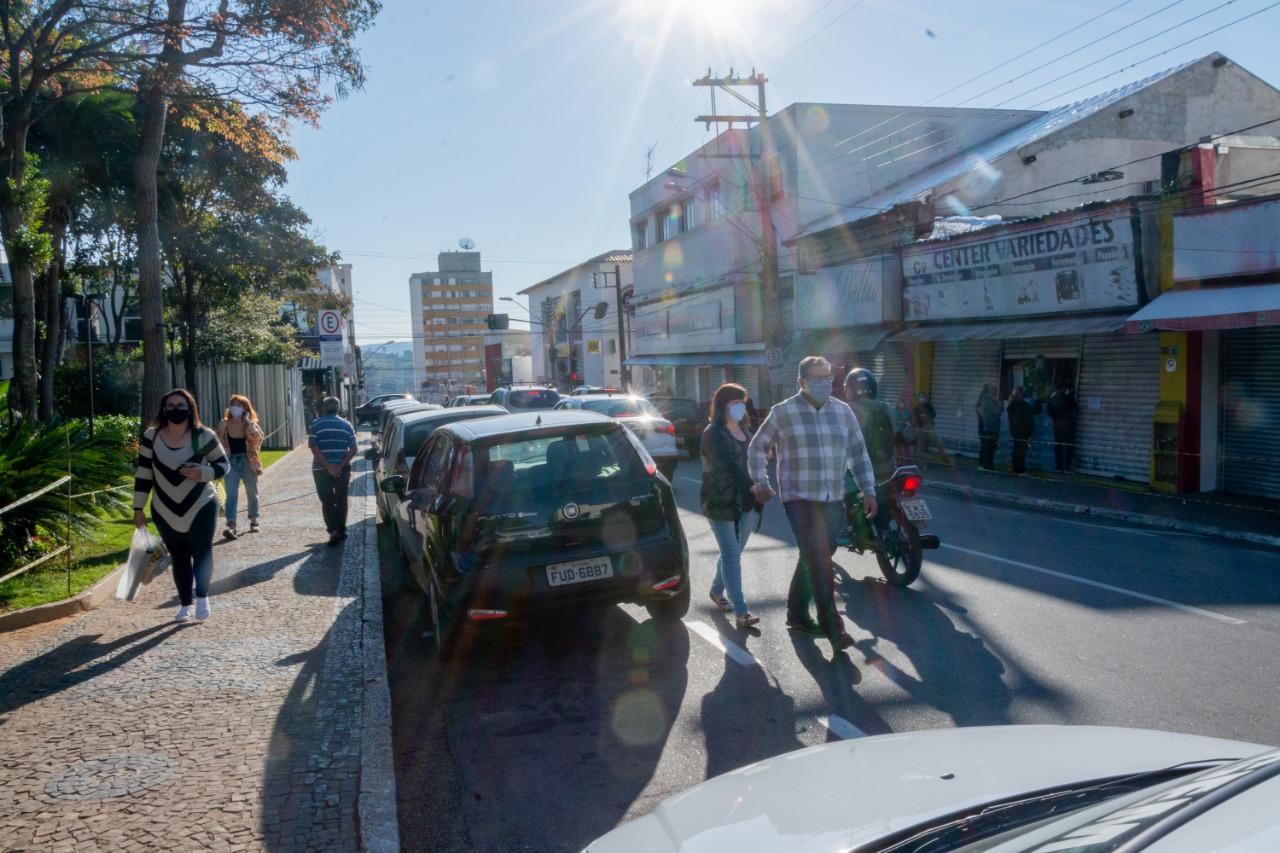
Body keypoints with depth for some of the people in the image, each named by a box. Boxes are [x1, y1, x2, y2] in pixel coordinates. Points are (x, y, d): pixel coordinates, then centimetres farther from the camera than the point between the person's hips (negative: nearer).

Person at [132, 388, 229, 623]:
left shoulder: (204, 436, -10)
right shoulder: (151, 437, -3)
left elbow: (223, 465, 0)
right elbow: (143, 474, 2)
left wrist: (202, 473, -21)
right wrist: (138, 508, 1)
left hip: (201, 507, -2)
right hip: (166, 512, 2)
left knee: (202, 553, 2)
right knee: (179, 558, 11)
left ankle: (202, 597, 22)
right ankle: (185, 604, 23)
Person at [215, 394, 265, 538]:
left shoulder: (250, 424, -1)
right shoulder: (224, 425, 1)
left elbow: (257, 438, -20)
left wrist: (248, 422, -18)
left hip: (247, 461, 0)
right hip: (231, 461, 0)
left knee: (252, 493, 12)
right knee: (231, 494, -10)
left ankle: (253, 521, 28)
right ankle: (231, 526, -19)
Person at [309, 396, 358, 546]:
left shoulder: (315, 425, -1)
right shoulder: (346, 425, 5)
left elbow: (314, 448, -11)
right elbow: (353, 449, -4)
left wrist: (328, 467, -15)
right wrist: (340, 466, -10)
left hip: (321, 469, -2)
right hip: (342, 469, 2)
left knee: (327, 500, 3)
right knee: (341, 500, 13)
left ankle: (333, 529, -12)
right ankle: (341, 530, 17)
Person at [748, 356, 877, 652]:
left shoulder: (843, 411, 6)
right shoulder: (783, 413, -4)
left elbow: (858, 453, 12)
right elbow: (757, 448, 7)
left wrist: (868, 490, 6)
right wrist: (761, 484, 7)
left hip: (834, 500, 5)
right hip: (800, 498, -5)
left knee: (813, 560, 14)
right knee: (820, 563, -12)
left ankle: (797, 613, 30)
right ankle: (831, 626, -5)